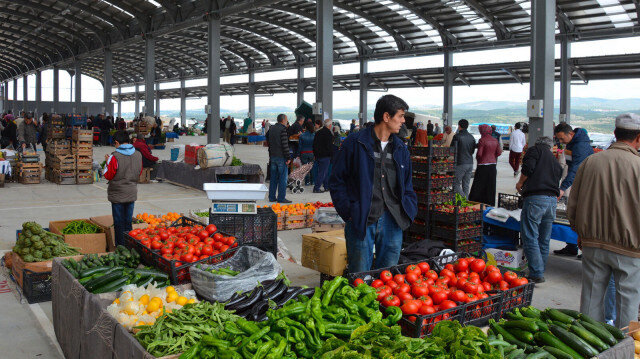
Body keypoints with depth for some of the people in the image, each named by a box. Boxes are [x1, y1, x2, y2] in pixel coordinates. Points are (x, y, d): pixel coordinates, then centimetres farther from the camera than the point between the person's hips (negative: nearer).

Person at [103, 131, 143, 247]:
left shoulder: (115, 157, -16)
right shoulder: (138, 155, -1)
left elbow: (108, 176, -7)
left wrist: (108, 162, 5)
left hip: (117, 195, -4)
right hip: (131, 194, 5)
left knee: (119, 224, 5)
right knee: (128, 222, 14)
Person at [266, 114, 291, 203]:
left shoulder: (271, 128, 11)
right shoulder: (283, 129, -13)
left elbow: (268, 139, 18)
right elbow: (285, 145, -16)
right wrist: (288, 157, -13)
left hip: (273, 156, 8)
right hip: (281, 157, -7)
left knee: (273, 177, 11)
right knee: (283, 178, -2)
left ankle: (271, 197, 14)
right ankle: (281, 198, -1)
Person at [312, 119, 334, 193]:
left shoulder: (318, 132, 11)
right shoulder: (328, 133, -15)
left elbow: (314, 144, 15)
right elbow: (329, 146, -17)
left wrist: (315, 154, 21)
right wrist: (332, 155, -7)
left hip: (317, 155, 9)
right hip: (325, 156, -9)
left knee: (325, 171, 18)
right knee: (322, 172, -4)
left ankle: (327, 186, 24)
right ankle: (316, 188, -5)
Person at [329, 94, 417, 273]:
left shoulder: (401, 148, 14)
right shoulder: (355, 143, -3)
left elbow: (407, 185, 22)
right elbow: (336, 181, -1)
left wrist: (409, 210, 6)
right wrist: (348, 213, -8)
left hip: (392, 222, 5)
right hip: (361, 222, -4)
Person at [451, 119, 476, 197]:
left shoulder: (457, 136, -10)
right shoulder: (472, 137, 9)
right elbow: (473, 151, 15)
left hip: (460, 163, -6)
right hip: (470, 163, 6)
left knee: (456, 184, 2)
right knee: (466, 185, 11)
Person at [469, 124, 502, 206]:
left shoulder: (482, 140, -13)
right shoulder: (495, 140, 6)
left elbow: (479, 154, -17)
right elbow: (499, 153, 6)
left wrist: (478, 159, 4)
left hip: (483, 165, -6)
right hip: (493, 164, 6)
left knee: (478, 185, 1)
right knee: (491, 186, 12)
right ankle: (490, 204, 16)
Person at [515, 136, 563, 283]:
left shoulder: (535, 150, 7)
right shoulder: (556, 162, 26)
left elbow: (528, 168, -10)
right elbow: (557, 183, 23)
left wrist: (519, 184, 5)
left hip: (535, 198, -7)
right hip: (553, 200, 7)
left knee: (530, 238, -5)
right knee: (544, 241, 13)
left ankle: (537, 273, -8)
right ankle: (540, 273, 20)